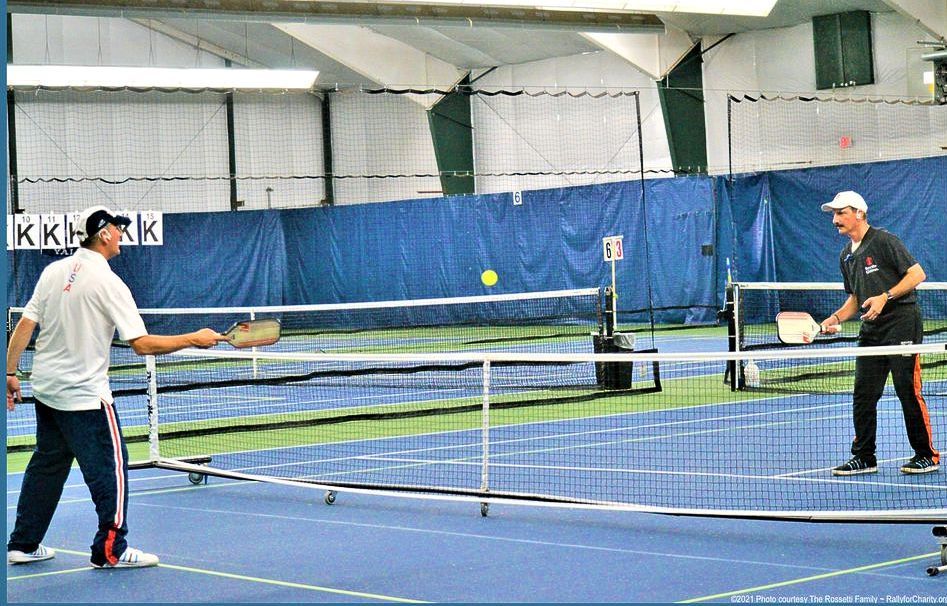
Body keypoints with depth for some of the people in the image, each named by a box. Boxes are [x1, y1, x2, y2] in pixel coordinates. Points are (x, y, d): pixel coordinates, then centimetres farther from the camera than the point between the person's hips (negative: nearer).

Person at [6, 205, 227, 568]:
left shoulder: (53, 271, 3)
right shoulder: (108, 283, -16)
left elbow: (24, 326, 3)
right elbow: (142, 344, -20)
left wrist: (10, 372, 11)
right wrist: (194, 339, -13)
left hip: (46, 388, 8)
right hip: (84, 395, -8)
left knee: (47, 464, 18)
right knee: (111, 469, 3)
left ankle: (23, 544, 24)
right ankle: (110, 550, 7)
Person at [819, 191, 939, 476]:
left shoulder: (885, 241, -9)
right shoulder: (846, 256, 15)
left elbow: (917, 274, -12)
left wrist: (885, 297, -20)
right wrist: (836, 317, 7)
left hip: (901, 323, -8)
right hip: (871, 329, 8)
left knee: (908, 391, -6)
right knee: (863, 395, 3)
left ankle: (927, 455, 4)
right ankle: (864, 458, 10)